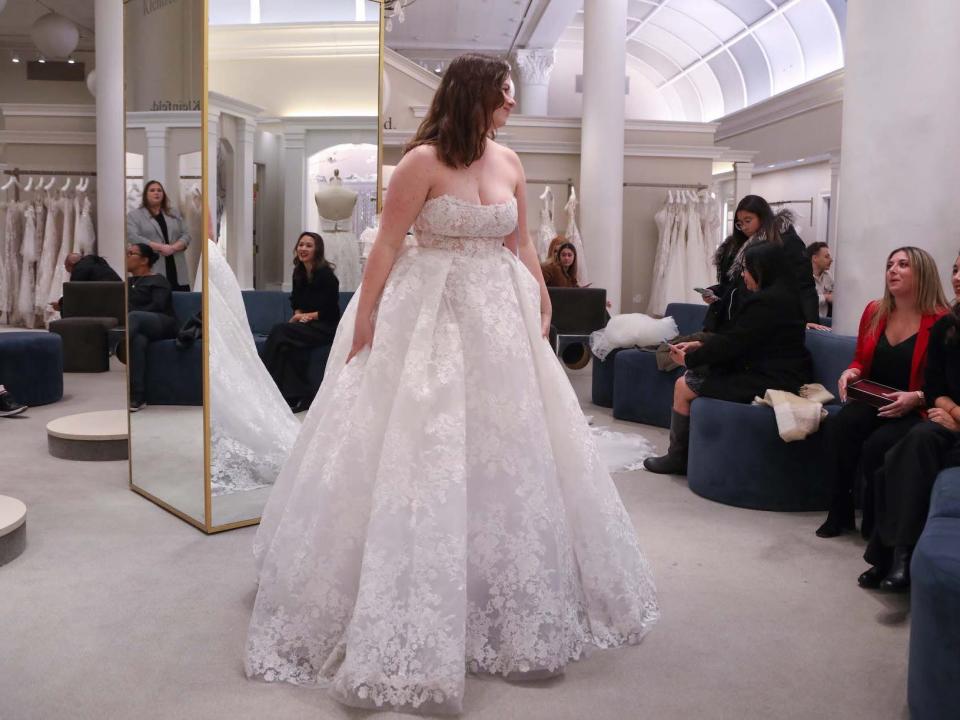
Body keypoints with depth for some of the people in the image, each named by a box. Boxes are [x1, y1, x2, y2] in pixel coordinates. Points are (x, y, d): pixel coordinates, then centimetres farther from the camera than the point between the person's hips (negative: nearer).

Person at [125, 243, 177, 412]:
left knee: (133, 317, -37)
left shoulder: (157, 280, 12)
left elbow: (157, 306, -6)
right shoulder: (126, 282, 31)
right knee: (138, 340, -37)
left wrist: (129, 317, -17)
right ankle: (138, 397, -47)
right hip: (138, 327, 3)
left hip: (162, 325, -3)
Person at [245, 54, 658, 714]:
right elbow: (387, 245, -10)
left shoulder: (510, 163, 9)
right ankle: (417, 616, 13)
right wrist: (363, 327, -12)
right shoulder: (424, 160, -10)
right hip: (430, 320, -6)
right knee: (423, 457, -2)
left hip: (500, 322, 6)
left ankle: (510, 603, 30)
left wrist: (544, 310, 12)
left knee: (508, 455, 11)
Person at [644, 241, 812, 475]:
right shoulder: (778, 295, 13)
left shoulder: (767, 302, -20)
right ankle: (679, 454, 16)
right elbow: (736, 337, 15)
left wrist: (690, 359, -7)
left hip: (768, 381, -11)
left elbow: (733, 342, -19)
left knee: (683, 386, -7)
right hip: (770, 371, 11)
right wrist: (700, 345, 7)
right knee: (691, 376, 13)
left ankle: (677, 458, 8)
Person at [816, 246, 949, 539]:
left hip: (917, 410, -5)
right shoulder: (874, 311, 8)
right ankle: (840, 513, -14)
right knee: (837, 426, -27)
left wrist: (916, 398, -23)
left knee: (877, 444, -33)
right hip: (873, 402, 5)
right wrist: (851, 372, -3)